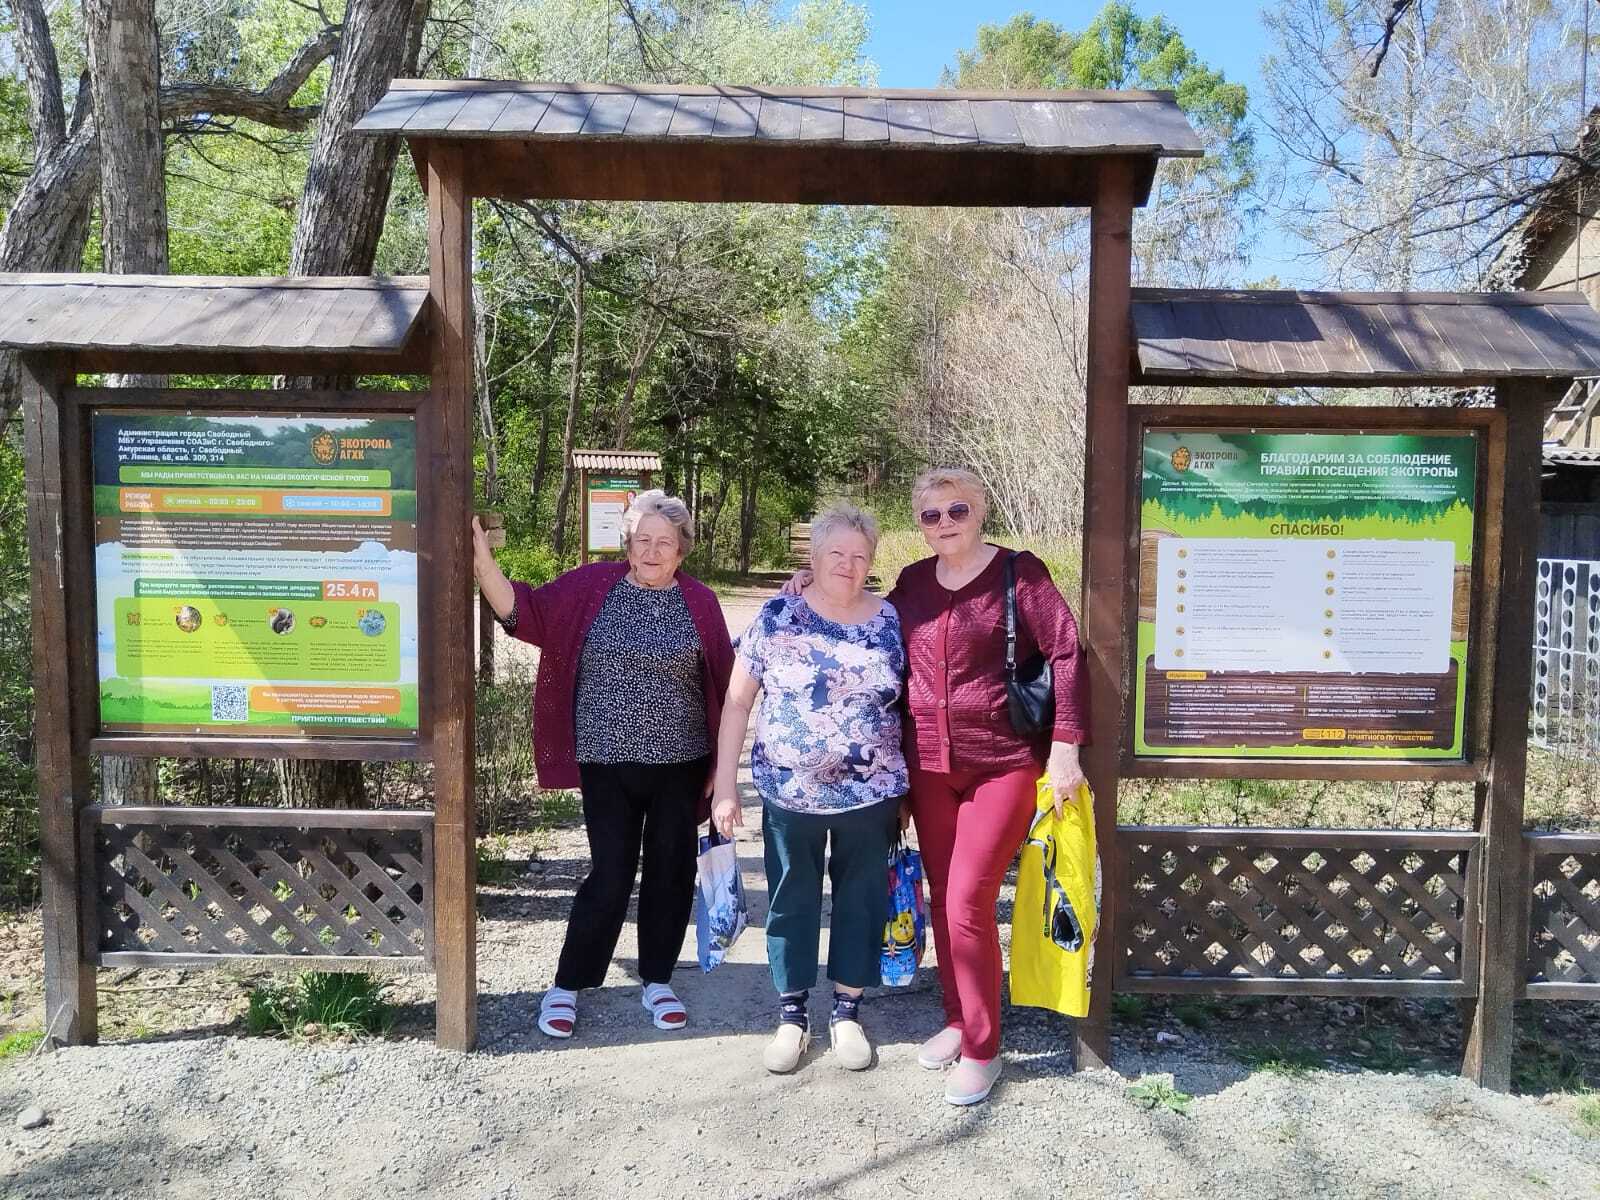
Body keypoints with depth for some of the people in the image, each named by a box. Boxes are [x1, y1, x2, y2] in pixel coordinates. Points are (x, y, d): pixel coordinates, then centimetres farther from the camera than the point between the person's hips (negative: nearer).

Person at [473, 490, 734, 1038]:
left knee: (671, 871, 11)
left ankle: (657, 981, 30)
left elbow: (723, 684, 3)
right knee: (610, 875, 2)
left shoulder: (699, 602, -1)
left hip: (680, 764, 2)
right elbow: (524, 610, -10)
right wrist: (482, 561, -25)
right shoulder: (592, 586, -2)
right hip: (608, 763, -1)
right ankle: (567, 986, 21)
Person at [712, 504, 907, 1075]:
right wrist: (725, 787, -5)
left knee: (861, 899, 12)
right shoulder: (777, 617, -6)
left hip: (870, 794, 1)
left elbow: (908, 708, 7)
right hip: (790, 793, -1)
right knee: (791, 900, 12)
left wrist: (904, 793, 7)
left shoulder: (892, 622, -1)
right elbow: (737, 703, -2)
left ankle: (848, 1011, 31)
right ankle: (792, 1014, 29)